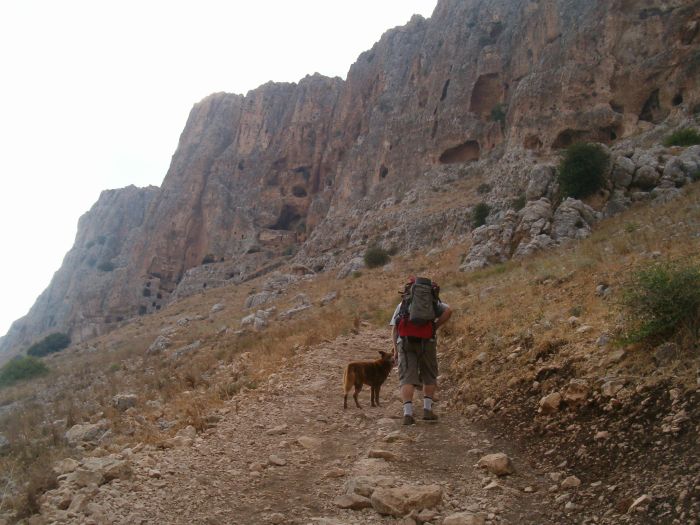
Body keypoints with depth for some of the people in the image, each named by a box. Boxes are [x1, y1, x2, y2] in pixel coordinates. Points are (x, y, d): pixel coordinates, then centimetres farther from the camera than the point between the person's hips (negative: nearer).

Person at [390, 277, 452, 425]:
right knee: (429, 376, 17)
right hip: (426, 342, 0)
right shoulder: (433, 302, 19)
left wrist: (396, 350, 8)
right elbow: (448, 311, -2)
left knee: (407, 378, -3)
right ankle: (427, 409, 8)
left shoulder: (403, 304, 23)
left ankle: (408, 413, -18)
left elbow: (394, 328, 12)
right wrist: (435, 327, 3)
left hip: (405, 342, 1)